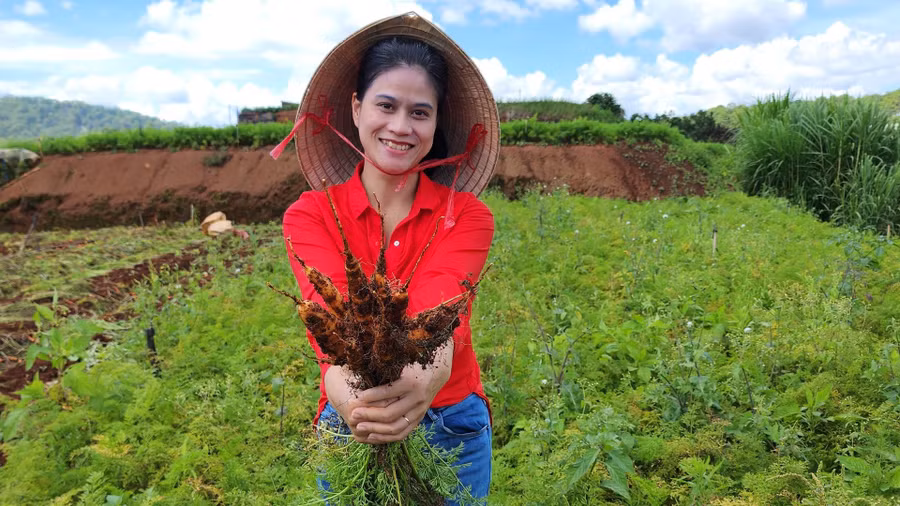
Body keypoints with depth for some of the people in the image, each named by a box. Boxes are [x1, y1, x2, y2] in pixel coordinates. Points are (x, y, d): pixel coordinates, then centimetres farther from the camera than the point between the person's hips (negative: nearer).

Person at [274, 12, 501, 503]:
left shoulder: (467, 216, -10)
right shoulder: (309, 215, -9)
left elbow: (439, 302, -29)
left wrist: (433, 370, -51)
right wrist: (342, 379, -49)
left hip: (454, 426, 1)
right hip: (349, 422, 0)